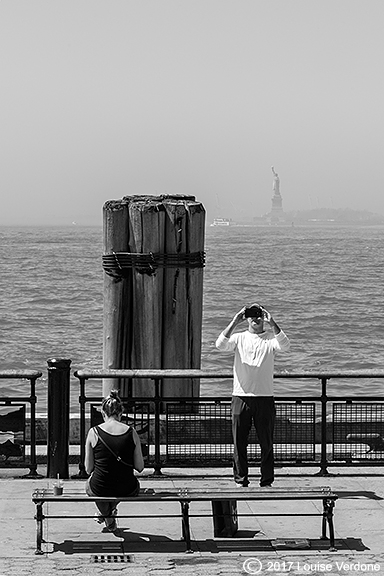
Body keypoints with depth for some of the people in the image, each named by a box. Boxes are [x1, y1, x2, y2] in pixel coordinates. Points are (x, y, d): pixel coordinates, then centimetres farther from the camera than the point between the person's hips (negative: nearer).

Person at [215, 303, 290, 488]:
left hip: (265, 398, 0)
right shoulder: (239, 338, 7)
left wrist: (272, 323, -20)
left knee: (266, 442, 3)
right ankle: (241, 481, 10)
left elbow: (285, 346, -15)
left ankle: (267, 481, 11)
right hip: (241, 396, 0)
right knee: (239, 442, 2)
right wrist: (234, 322, -18)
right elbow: (220, 345, -11)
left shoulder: (270, 339, 6)